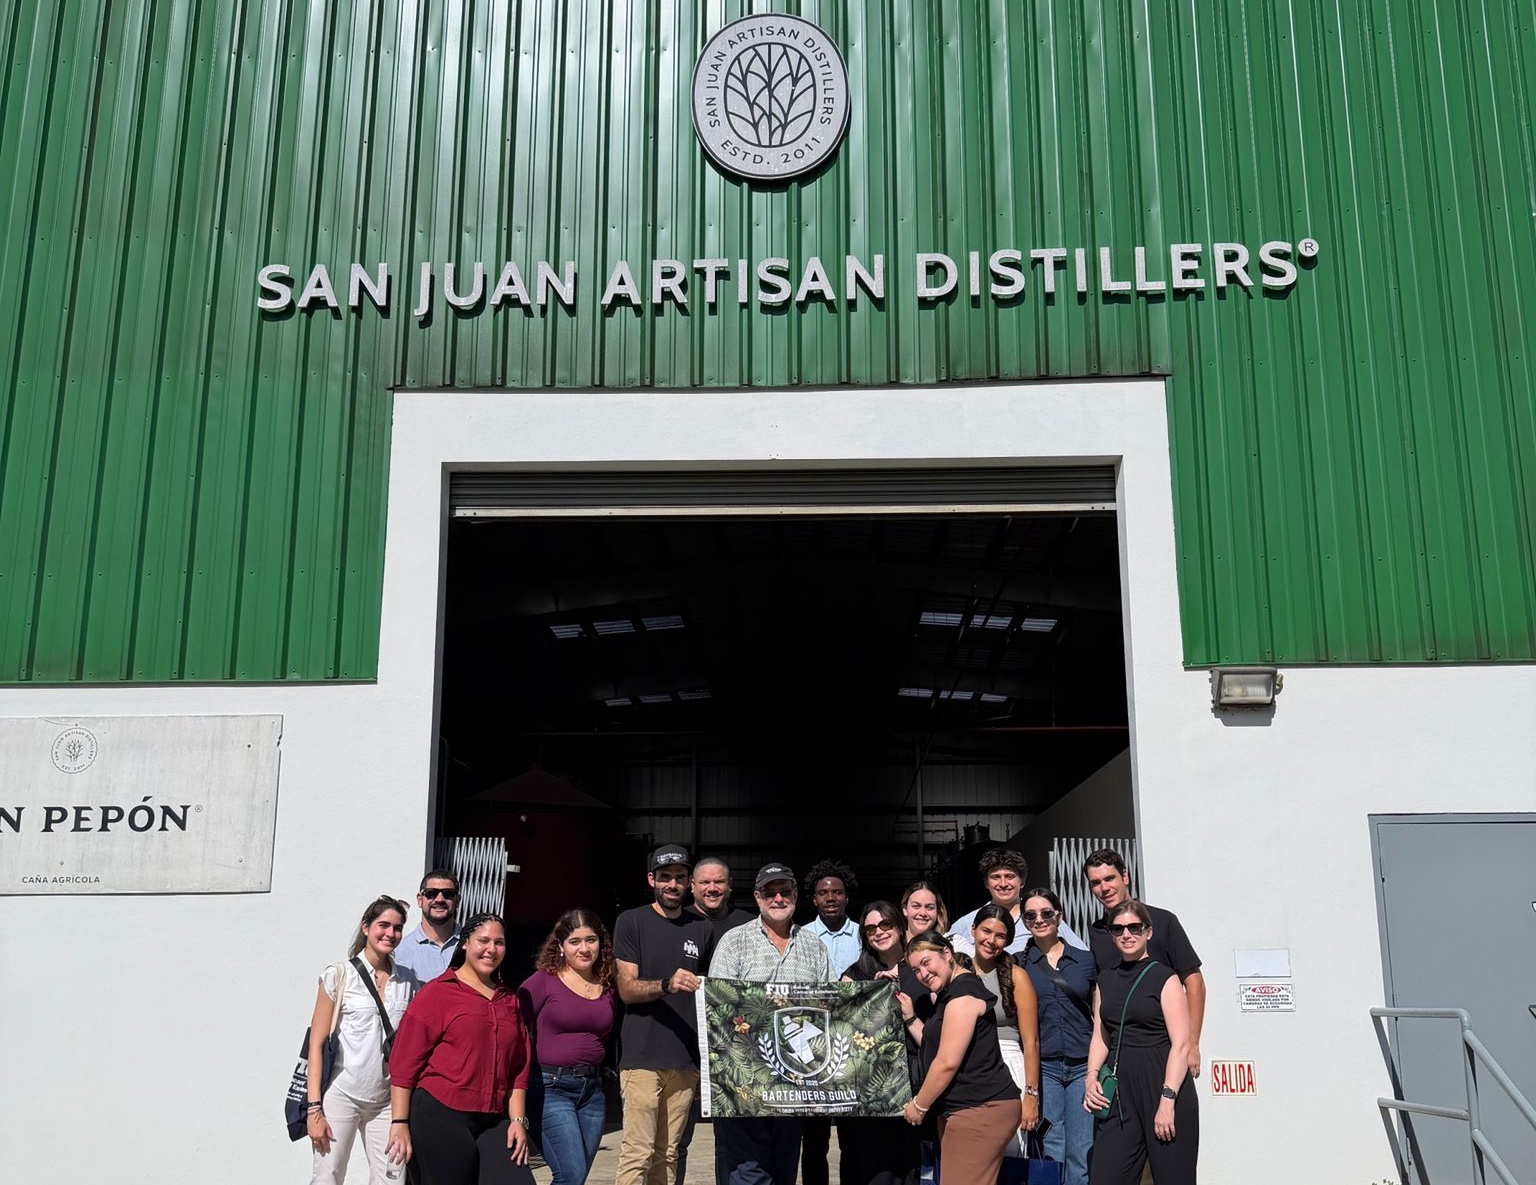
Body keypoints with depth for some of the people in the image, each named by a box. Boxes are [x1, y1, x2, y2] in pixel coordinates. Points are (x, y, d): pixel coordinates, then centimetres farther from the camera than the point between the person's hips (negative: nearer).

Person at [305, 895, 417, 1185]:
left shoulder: (408, 981, 7)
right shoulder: (340, 975, -2)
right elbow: (317, 1044, -4)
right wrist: (314, 1107, -10)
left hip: (387, 1100, 3)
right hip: (342, 1096, -3)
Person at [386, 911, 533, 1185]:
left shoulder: (509, 1000, 16)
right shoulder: (437, 992, -1)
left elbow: (519, 1066, 15)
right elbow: (404, 1061, -4)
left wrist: (518, 1120, 6)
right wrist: (400, 1122, -8)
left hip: (493, 1121, 5)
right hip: (440, 1117, -5)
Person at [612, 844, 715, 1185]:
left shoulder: (702, 929, 12)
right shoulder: (631, 922, 1)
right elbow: (627, 989, -6)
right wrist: (667, 985, -25)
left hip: (686, 1059, 4)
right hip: (643, 1056, -4)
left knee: (667, 1155, 6)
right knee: (637, 1154, -7)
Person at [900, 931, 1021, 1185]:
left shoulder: (963, 992, -13)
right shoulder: (947, 995, 20)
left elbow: (948, 1062, -16)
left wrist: (919, 1105, -6)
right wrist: (909, 1018, 17)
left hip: (981, 1109, -11)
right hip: (961, 1109, 11)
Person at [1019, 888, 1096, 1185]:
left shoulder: (1086, 960, 8)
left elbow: (1099, 1016, 12)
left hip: (1082, 1065, 0)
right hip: (1042, 1067, 0)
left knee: (1082, 1155, -3)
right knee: (1052, 1153, 0)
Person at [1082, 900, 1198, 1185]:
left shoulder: (1165, 978, -2)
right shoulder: (1106, 979, 15)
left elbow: (1181, 1045, -8)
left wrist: (1167, 1099, -16)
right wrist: (1092, 1077, 0)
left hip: (1161, 1086, -5)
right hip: (1118, 1092, 5)